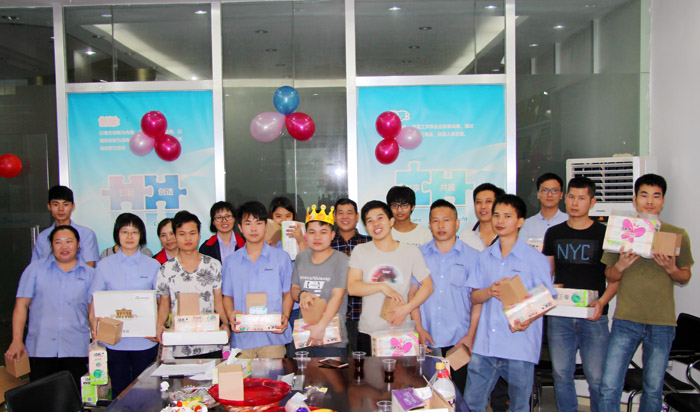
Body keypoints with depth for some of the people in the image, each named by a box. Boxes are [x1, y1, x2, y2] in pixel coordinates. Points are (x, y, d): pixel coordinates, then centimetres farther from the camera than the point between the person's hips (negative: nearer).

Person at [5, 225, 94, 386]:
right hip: (40, 349, 0)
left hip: (76, 350, 0)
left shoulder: (89, 274, 8)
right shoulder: (35, 269, 7)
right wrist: (17, 341, -2)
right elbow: (21, 305, 5)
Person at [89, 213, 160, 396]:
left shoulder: (153, 265, 3)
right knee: (119, 392, 9)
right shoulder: (104, 265, 4)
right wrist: (93, 322, -10)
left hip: (145, 340, 0)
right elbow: (95, 300, 8)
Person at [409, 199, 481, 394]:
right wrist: (419, 328, -1)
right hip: (427, 340, 2)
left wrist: (471, 335, -6)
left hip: (459, 341, -1)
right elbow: (413, 293, 8)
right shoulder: (420, 254, 7)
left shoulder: (471, 256, 2)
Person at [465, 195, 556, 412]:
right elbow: (474, 297, 10)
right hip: (485, 343, 4)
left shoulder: (536, 259, -2)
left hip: (520, 343, -3)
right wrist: (490, 291, -12)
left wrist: (528, 320, -20)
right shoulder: (484, 257, 10)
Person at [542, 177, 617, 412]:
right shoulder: (554, 233, 10)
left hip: (593, 316, -2)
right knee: (561, 374, 8)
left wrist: (602, 302, -15)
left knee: (597, 377, -1)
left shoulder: (604, 233, 1)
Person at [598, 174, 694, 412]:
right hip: (626, 320, 0)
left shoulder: (678, 235, 5)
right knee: (609, 386, -3)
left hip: (662, 322, 0)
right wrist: (620, 266, -13)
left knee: (653, 390, 8)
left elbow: (685, 277, 11)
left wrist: (671, 269, -10)